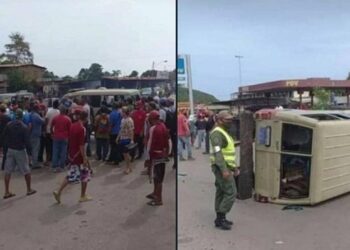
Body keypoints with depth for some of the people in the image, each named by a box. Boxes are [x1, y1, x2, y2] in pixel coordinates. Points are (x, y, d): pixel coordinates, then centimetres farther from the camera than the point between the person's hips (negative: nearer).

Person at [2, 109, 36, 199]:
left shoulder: (8, 125, -2)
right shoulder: (24, 127, -14)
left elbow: (4, 137, 3)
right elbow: (27, 141, -15)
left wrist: (7, 146, 13)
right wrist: (29, 151, -5)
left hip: (10, 150, 4)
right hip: (20, 151, -4)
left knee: (8, 171, 7)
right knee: (26, 171, 9)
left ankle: (7, 192, 8)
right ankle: (29, 189, 17)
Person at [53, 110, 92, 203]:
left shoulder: (72, 126, 6)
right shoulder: (82, 129, -19)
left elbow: (70, 141, 13)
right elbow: (81, 145, -22)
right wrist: (84, 158, -19)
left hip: (71, 154, 7)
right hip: (79, 156, -7)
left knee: (71, 175, 15)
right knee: (85, 174, 9)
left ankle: (58, 192, 7)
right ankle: (83, 196, 18)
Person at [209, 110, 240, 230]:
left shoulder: (224, 133, 17)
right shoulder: (217, 133, -16)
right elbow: (217, 152, -26)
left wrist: (234, 167, 21)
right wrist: (224, 170, -32)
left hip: (225, 168, 10)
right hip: (222, 168, -10)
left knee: (221, 193, 12)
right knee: (231, 192, -8)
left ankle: (220, 218, 19)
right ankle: (221, 218, -2)